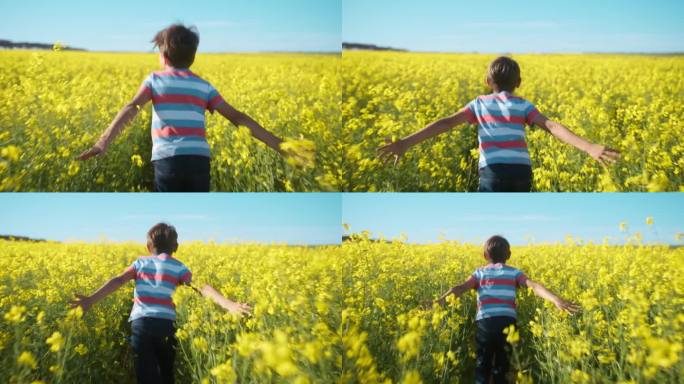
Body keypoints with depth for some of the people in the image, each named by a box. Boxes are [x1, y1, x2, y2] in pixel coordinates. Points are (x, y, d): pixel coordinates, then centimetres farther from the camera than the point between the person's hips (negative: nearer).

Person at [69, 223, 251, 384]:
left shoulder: (141, 263, 15)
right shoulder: (178, 267, 11)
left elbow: (118, 280, -1)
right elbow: (201, 287, -4)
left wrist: (91, 299, -12)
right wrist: (228, 304, -16)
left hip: (140, 323, 0)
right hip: (165, 324, 0)